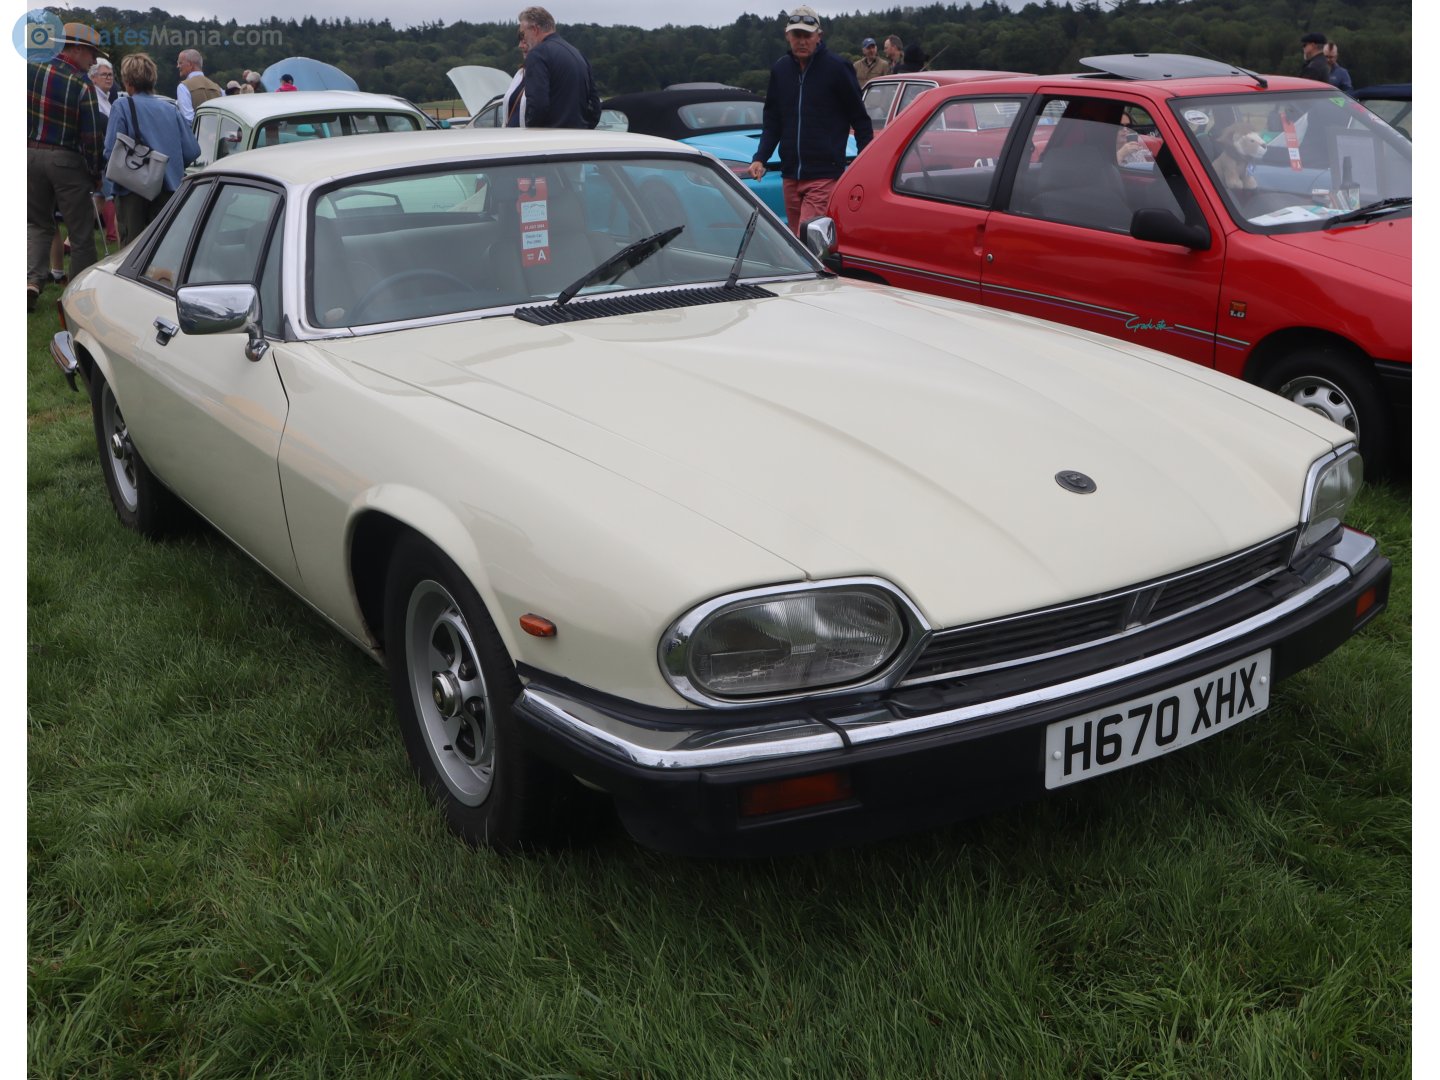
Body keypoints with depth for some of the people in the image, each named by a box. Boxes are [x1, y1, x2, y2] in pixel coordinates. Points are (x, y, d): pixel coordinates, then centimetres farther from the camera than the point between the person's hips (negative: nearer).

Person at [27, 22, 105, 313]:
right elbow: (92, 136, -11)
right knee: (81, 231, 7)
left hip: (30, 155, 4)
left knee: (37, 223, 17)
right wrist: (95, 174, 0)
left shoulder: (33, 70, -1)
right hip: (67, 160, -4)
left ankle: (33, 280, -2)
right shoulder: (82, 85, -13)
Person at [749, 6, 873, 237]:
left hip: (824, 176, -6)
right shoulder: (780, 69, 11)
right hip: (790, 175, 6)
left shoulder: (836, 68, -4)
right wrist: (760, 159, 4)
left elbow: (860, 120, 0)